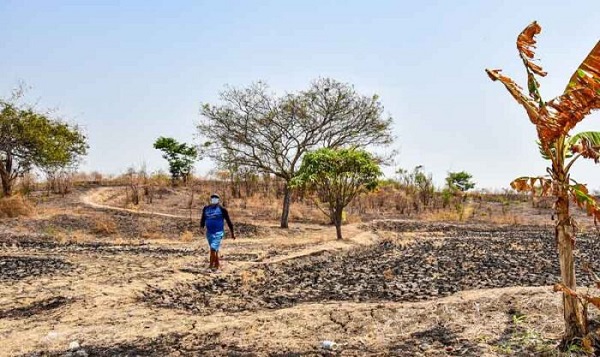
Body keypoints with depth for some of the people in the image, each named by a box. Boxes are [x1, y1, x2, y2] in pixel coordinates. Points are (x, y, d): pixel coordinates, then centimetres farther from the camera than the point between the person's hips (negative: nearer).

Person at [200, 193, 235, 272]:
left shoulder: (222, 209, -4)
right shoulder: (206, 208, 8)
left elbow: (228, 221, 0)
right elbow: (203, 219, 15)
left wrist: (232, 233, 2)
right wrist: (202, 226, -6)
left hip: (218, 233, -5)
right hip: (209, 232, 5)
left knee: (213, 249, -15)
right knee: (215, 250, 13)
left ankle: (211, 266, -6)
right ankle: (216, 267, 22)